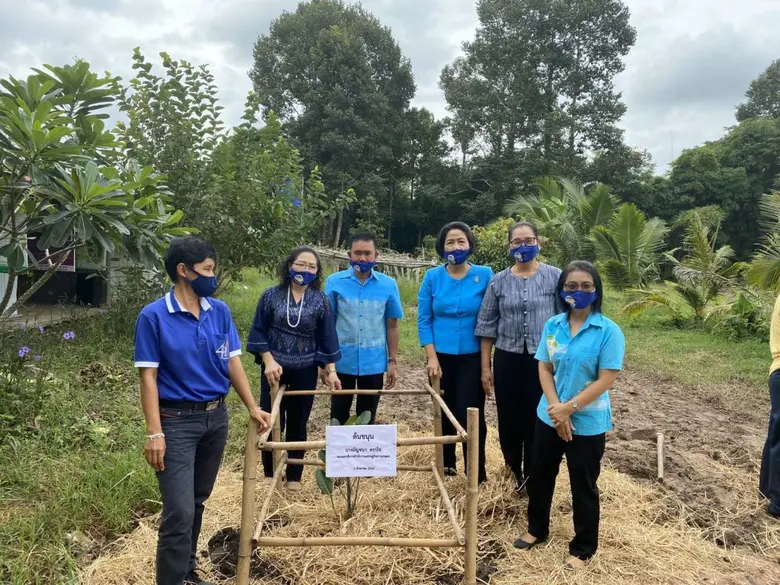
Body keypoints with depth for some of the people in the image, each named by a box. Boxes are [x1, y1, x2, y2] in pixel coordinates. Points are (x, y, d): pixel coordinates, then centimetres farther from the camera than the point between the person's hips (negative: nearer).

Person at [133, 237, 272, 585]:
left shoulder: (220, 311, 2)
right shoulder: (153, 316, -11)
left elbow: (232, 361, 6)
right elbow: (148, 376, -12)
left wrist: (252, 407, 1)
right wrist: (154, 433, -16)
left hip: (216, 416, 5)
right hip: (177, 420, -5)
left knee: (197, 502, 19)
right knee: (179, 512, -6)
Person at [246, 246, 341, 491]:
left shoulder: (320, 300, -2)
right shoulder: (271, 295, -4)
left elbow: (327, 338, 0)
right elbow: (258, 332, -1)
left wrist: (331, 371, -5)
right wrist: (269, 361, -11)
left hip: (305, 371, 1)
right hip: (275, 368, 0)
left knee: (298, 424, 10)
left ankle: (294, 476, 25)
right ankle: (269, 473, 26)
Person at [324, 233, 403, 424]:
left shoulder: (388, 284, -4)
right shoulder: (334, 282, -6)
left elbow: (392, 326, 3)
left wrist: (393, 361, 2)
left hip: (374, 363, 1)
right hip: (342, 362, 0)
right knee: (339, 416, 13)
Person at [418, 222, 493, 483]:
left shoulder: (484, 275, -7)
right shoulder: (432, 277, -4)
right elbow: (423, 320, -1)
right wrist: (432, 358, -8)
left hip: (472, 358, -2)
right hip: (442, 357, 2)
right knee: (444, 412, 15)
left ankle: (477, 474, 11)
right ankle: (446, 463, 35)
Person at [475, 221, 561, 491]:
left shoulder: (555, 277, -3)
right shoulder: (498, 281, 3)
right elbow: (487, 326, 5)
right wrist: (485, 366, 3)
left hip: (544, 360, -2)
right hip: (507, 359, 2)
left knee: (537, 420, 4)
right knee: (509, 419, 11)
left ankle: (532, 476, 25)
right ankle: (514, 470, 34)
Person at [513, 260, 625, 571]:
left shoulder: (609, 331, -15)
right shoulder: (553, 325, -1)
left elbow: (606, 380, -16)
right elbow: (544, 369, 0)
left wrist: (569, 408, -18)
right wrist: (556, 408, -13)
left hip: (588, 423, -4)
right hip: (549, 417, 5)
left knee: (583, 487, 11)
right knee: (540, 475, 18)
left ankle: (582, 548, 31)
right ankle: (537, 529, 41)